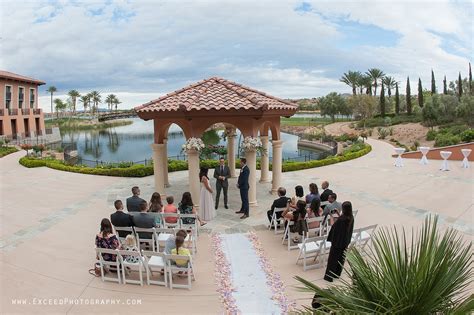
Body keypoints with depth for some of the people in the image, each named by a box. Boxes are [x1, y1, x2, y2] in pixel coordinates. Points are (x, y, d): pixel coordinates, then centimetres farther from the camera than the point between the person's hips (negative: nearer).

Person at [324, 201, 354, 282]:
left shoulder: (341, 219, -29)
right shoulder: (351, 218, -7)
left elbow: (333, 227, -18)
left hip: (338, 241, -7)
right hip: (346, 241, 7)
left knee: (332, 259, 6)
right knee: (341, 258, 20)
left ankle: (329, 276, 14)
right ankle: (337, 274, 33)